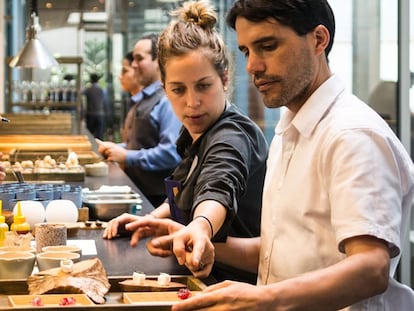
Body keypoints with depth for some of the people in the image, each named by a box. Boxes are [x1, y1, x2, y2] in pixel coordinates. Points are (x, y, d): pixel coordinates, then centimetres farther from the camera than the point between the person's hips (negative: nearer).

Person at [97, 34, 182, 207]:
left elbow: (171, 153, -24)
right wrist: (115, 148, 9)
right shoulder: (142, 99, 15)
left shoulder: (168, 100, -16)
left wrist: (127, 156, -17)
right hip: (136, 189, 9)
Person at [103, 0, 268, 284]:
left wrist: (199, 229, -60)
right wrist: (151, 219, 9)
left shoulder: (232, 137, -20)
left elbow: (216, 191, -42)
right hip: (202, 279, 8)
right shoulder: (196, 134, 8)